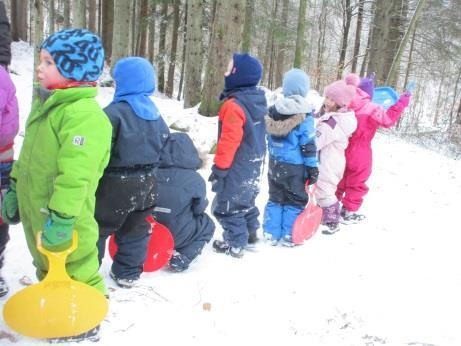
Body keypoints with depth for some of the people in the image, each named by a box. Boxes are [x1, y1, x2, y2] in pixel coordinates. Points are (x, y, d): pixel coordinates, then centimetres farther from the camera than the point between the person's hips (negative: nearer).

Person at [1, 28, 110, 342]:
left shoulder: (84, 114, -25)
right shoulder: (45, 104, 9)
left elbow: (75, 174, -30)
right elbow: (27, 156, 19)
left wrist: (60, 217, -31)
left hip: (61, 221, -10)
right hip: (35, 213, 10)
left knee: (75, 272, 8)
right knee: (47, 270, 28)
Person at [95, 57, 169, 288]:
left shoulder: (115, 113, -18)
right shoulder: (156, 115, 7)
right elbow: (165, 147, 15)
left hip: (116, 185, -7)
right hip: (146, 185, 7)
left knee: (98, 227, 9)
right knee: (135, 230, 18)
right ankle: (128, 273, 29)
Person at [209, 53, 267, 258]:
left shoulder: (234, 105, -26)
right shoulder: (257, 101, 4)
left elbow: (229, 141, -27)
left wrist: (219, 167, -18)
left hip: (237, 166, -9)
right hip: (253, 163, 9)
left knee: (228, 204, 2)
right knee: (245, 198, 26)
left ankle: (235, 244, 9)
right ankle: (250, 232, 40)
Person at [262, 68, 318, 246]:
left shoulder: (273, 110, 2)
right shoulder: (304, 115, -15)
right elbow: (308, 145, -13)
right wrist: (313, 167, -6)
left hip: (275, 164, 5)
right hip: (295, 166, -5)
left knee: (275, 197, 16)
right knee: (295, 200, 8)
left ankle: (271, 233, 20)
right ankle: (288, 236, 13)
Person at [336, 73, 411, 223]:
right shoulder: (372, 110, -19)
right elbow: (389, 119, -14)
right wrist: (401, 103, -5)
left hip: (344, 150, 6)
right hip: (360, 154, -6)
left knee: (342, 178, 23)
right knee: (357, 183, 8)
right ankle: (348, 212, 15)